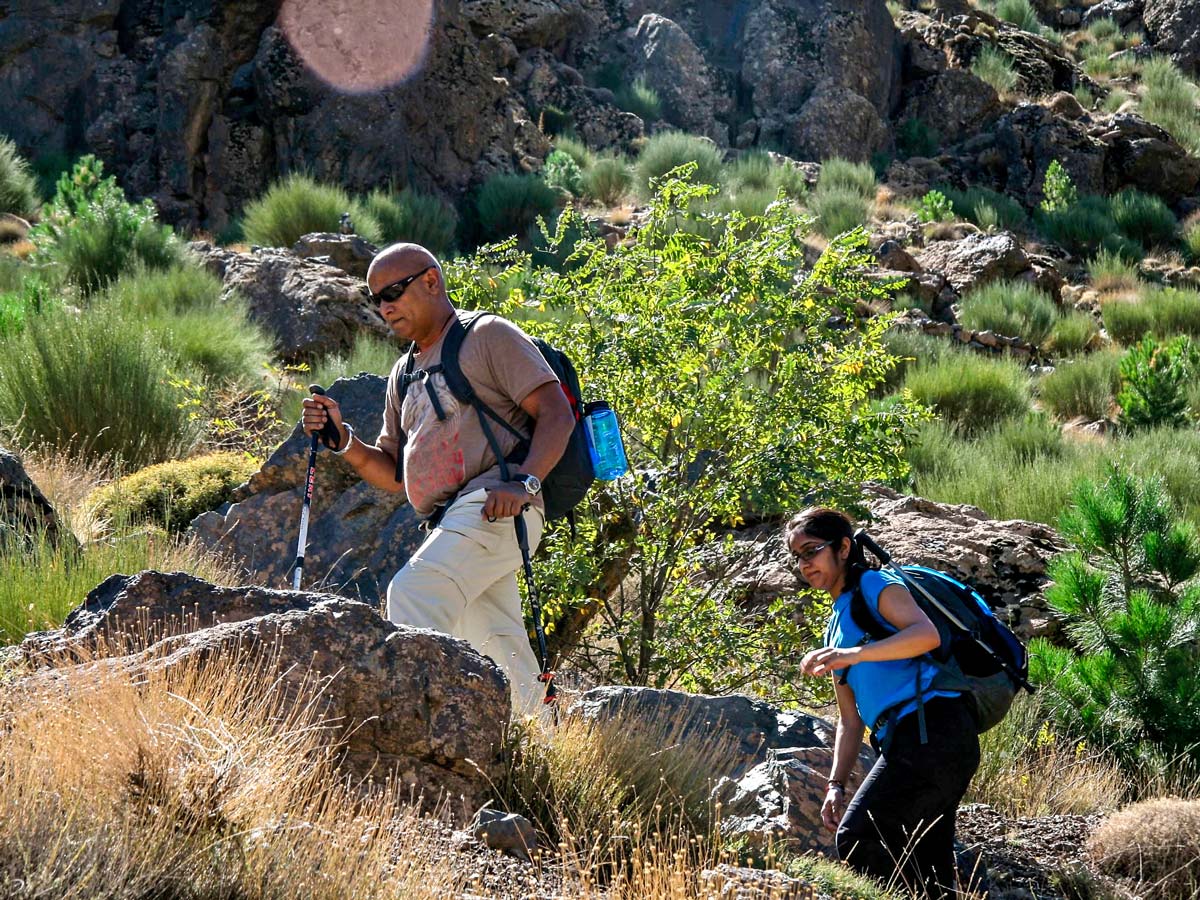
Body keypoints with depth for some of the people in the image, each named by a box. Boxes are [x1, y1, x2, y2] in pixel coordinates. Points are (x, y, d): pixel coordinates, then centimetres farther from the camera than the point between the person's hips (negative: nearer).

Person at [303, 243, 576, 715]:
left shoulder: (488, 335, 5)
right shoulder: (405, 375, 27)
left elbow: (557, 414, -5)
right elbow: (393, 473, 25)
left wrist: (523, 481, -20)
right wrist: (344, 440, 7)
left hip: (495, 506, -8)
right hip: (450, 522, 8)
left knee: (413, 592, -28)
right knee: (501, 667, 3)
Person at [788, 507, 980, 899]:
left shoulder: (875, 585, 1)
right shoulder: (835, 627, 27)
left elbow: (927, 634, -20)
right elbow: (850, 720, 26)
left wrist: (855, 654, -30)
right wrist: (836, 784, 15)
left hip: (930, 731, -10)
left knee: (857, 840, -17)